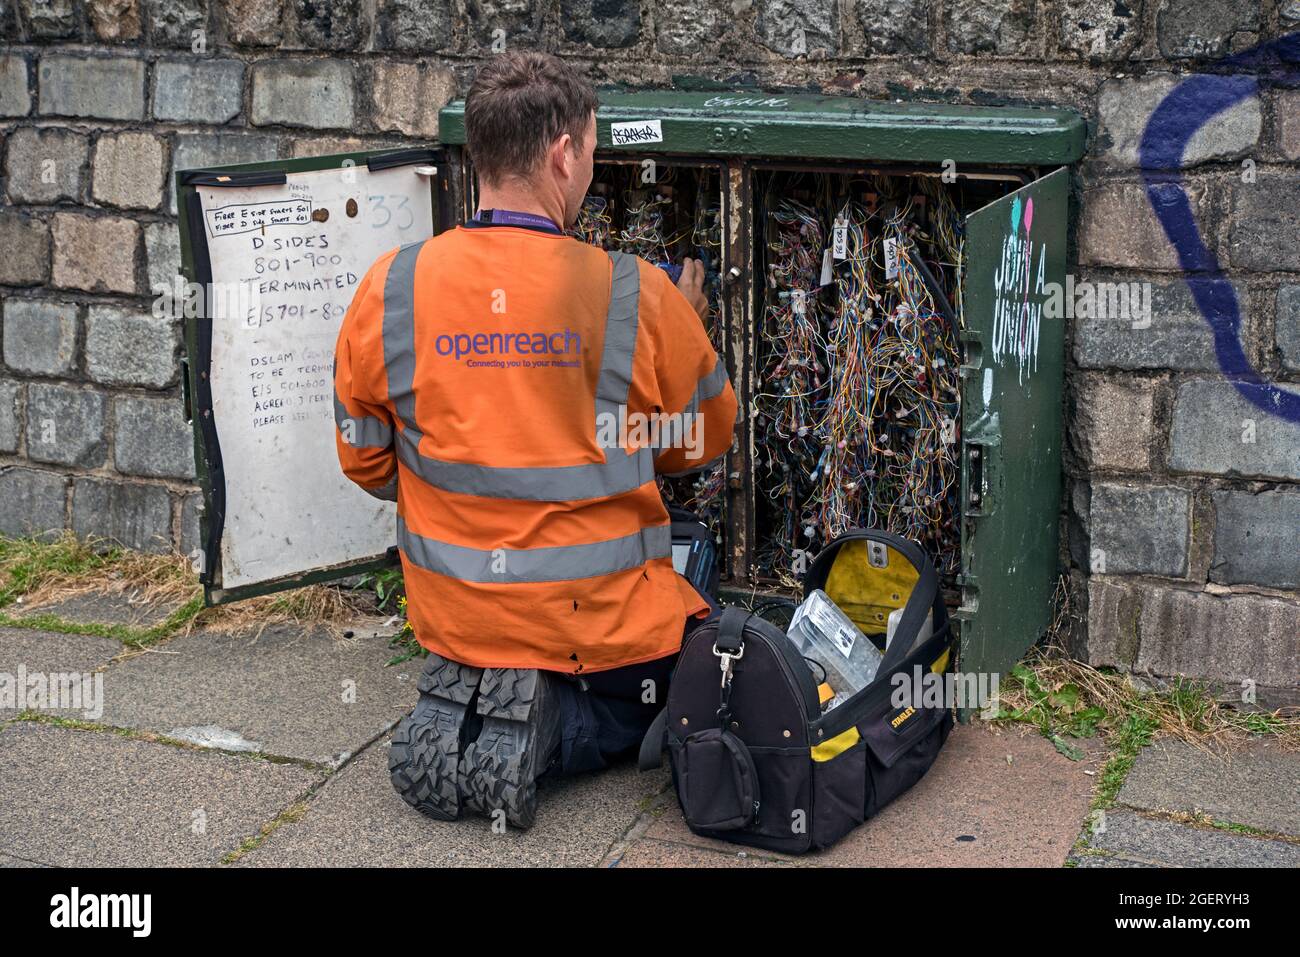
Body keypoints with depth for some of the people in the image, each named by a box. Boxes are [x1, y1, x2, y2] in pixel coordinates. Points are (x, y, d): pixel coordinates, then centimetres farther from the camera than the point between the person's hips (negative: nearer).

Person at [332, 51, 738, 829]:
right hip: (602, 617, -4)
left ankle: (471, 707, 1)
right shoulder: (637, 296, -17)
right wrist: (685, 331, 18)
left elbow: (365, 461, 3)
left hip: (453, 613, 5)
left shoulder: (389, 291, -9)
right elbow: (706, 438, 1)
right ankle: (545, 729, -3)